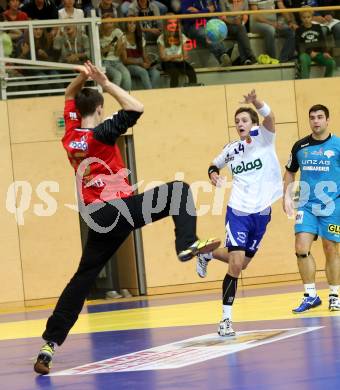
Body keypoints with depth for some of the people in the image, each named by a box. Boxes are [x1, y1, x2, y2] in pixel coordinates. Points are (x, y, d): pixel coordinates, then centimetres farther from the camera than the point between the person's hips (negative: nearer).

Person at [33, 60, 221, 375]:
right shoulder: (100, 134, -10)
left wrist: (82, 77, 12)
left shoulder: (70, 134, 9)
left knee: (83, 279, 10)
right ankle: (187, 245, -18)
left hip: (97, 218, 6)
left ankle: (50, 343, 5)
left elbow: (70, 97, 28)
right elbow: (136, 108, -16)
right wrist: (105, 83, -10)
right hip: (120, 208, -6)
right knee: (180, 190, 3)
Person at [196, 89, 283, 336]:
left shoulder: (264, 139, -5)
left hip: (261, 212, 1)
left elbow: (270, 118, -27)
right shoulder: (232, 149, 3)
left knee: (242, 263, 14)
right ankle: (227, 318, -9)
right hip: (238, 211, -1)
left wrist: (256, 103, -48)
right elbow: (215, 164, 23)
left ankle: (208, 255, 45)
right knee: (236, 263, -15)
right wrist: (213, 174, -2)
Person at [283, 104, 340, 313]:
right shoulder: (300, 146, 6)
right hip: (306, 206, 2)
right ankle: (311, 295, 2)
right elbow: (290, 172, 19)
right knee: (302, 248, -8)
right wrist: (287, 196, 8)